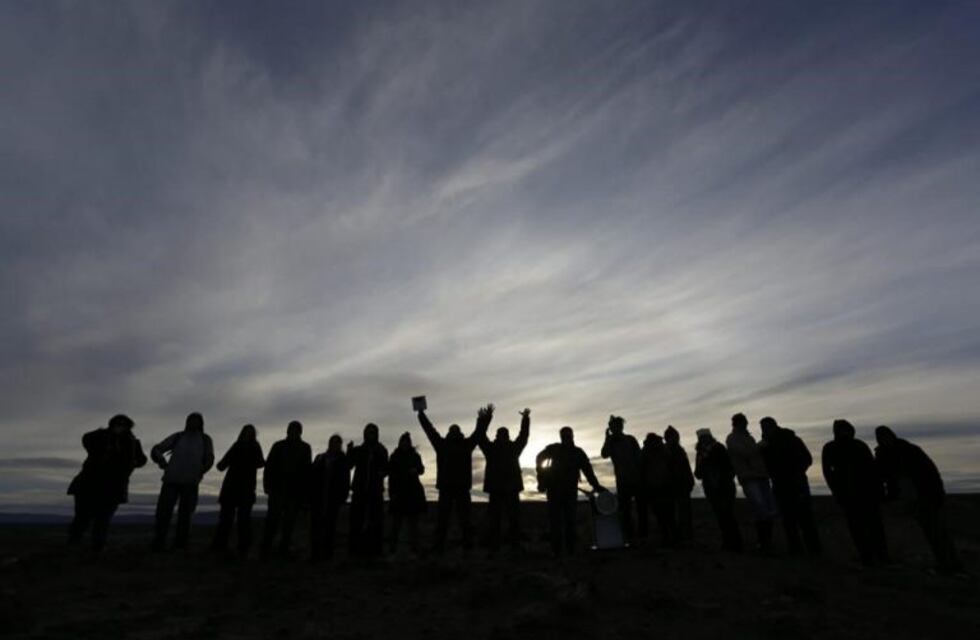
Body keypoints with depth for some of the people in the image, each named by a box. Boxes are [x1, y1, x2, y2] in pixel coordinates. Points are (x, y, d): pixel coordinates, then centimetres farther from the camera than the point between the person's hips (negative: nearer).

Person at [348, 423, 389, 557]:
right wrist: (349, 452, -19)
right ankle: (357, 548, 1)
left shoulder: (381, 451, 8)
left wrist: (382, 473, -14)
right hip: (360, 489, 1)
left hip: (375, 489, 0)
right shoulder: (357, 450, 9)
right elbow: (348, 465, -4)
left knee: (375, 519, -4)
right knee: (357, 519, -6)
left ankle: (374, 548, 1)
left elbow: (386, 469, 9)